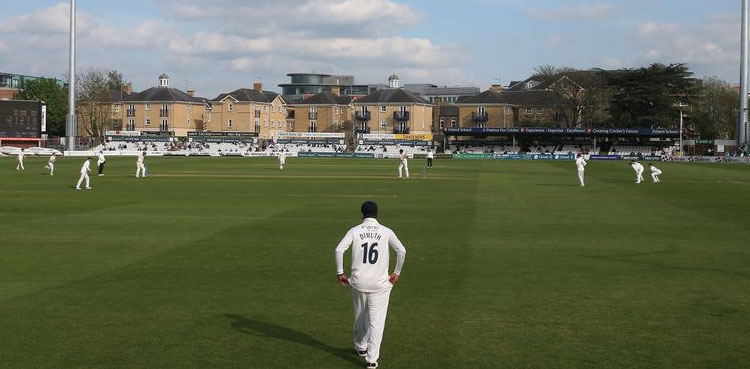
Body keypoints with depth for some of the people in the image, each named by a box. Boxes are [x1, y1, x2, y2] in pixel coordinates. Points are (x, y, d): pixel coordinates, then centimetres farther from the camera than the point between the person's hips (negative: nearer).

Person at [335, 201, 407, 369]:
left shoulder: (355, 231, 1)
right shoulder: (386, 231, 1)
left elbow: (339, 250, -9)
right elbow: (401, 250, -8)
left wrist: (340, 273, 0)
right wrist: (397, 272, 3)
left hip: (358, 281, 2)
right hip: (380, 283, -1)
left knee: (360, 316, 21)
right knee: (376, 320, 1)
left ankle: (361, 347, 39)